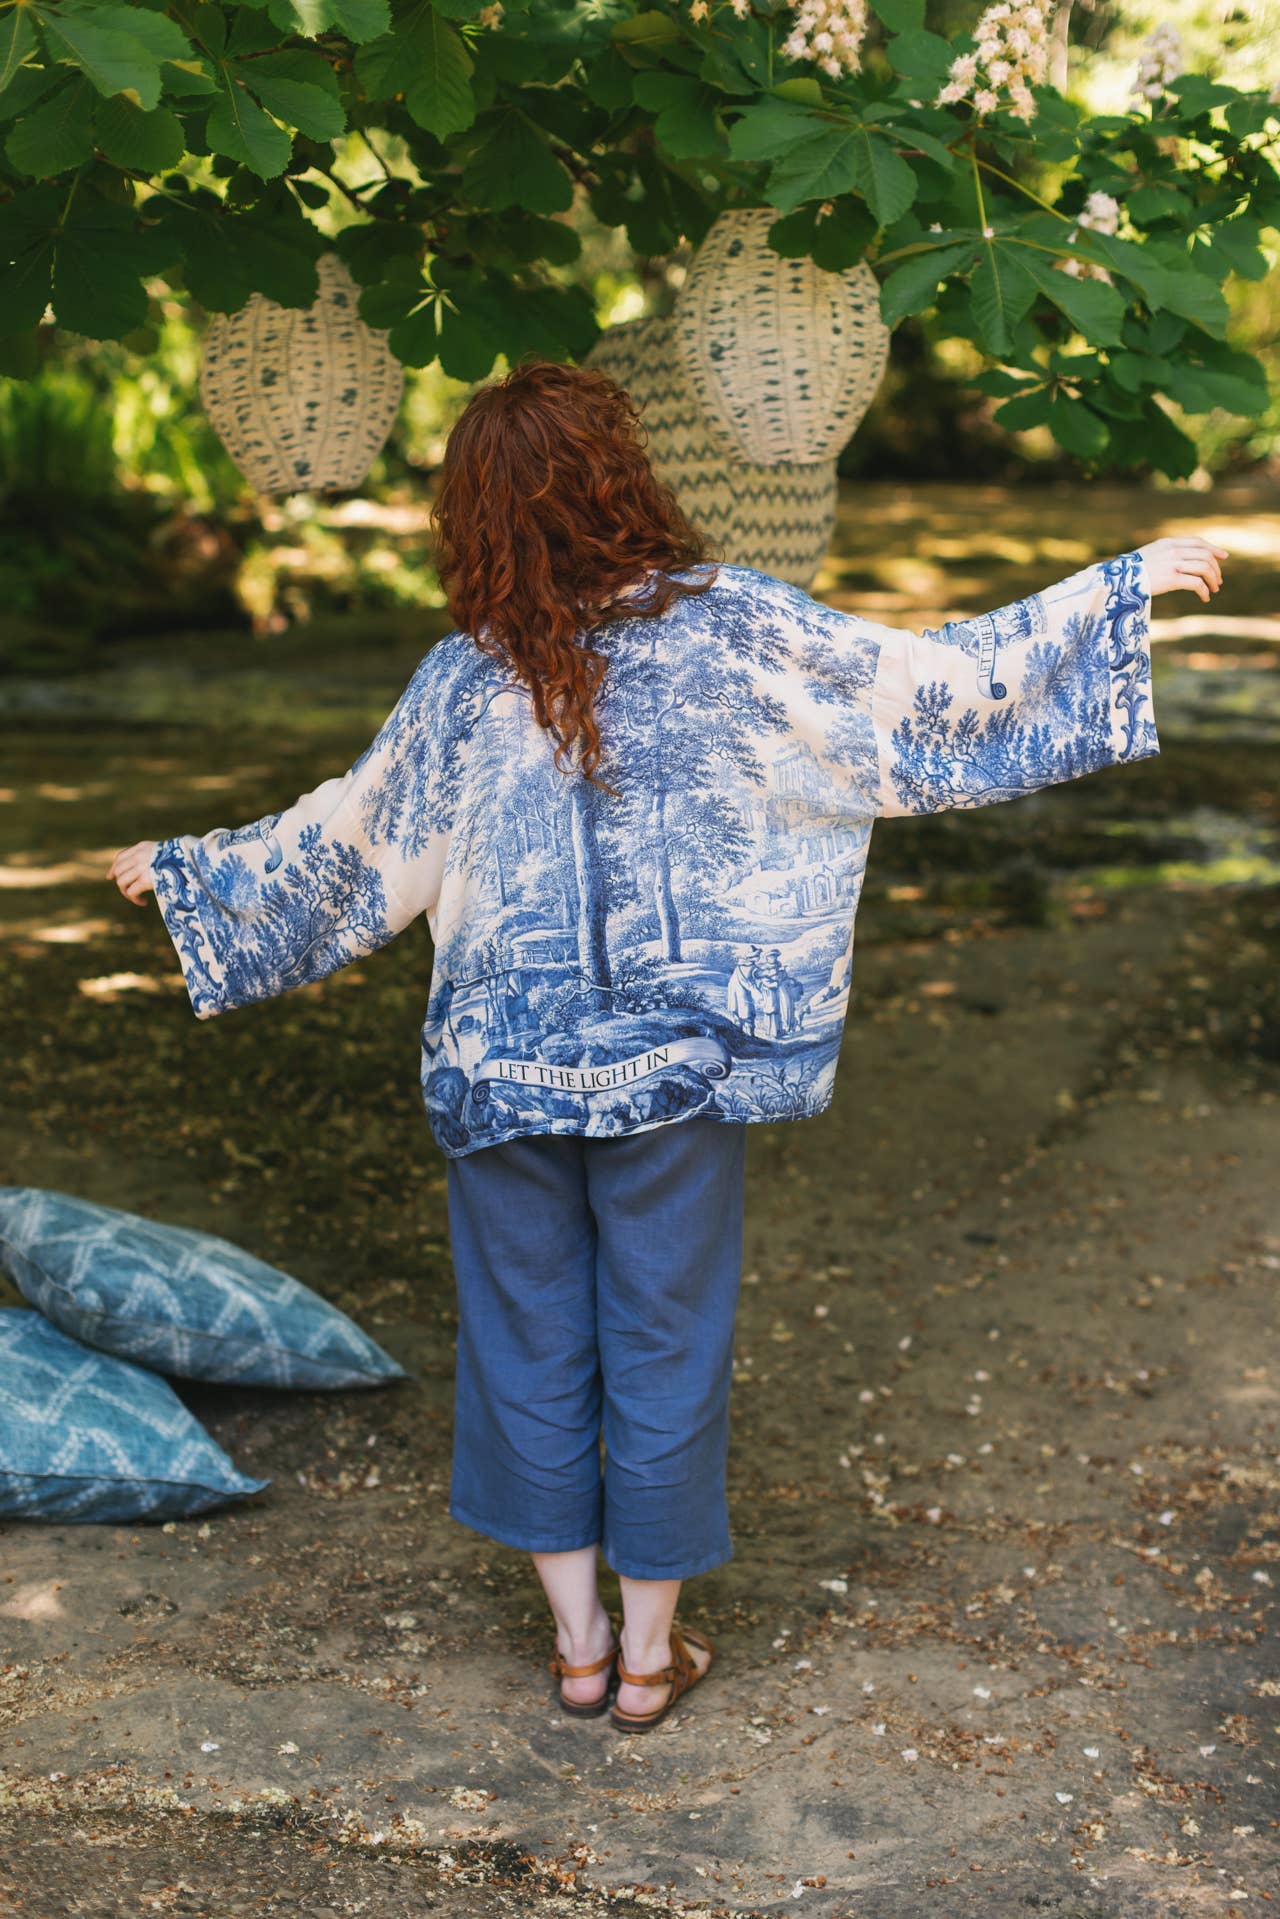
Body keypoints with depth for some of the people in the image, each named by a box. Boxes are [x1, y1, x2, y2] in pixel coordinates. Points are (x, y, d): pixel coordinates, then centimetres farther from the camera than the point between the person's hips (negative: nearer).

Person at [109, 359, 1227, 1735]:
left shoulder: (465, 676, -3)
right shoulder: (724, 619, -8)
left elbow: (349, 840, 7)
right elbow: (919, 689, -4)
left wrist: (186, 868, 25)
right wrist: (1122, 588, 5)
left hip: (503, 1072, 1)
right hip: (674, 1060, -1)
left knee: (530, 1343, 15)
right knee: (664, 1345, 11)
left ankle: (576, 1638, 26)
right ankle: (650, 1648, 23)